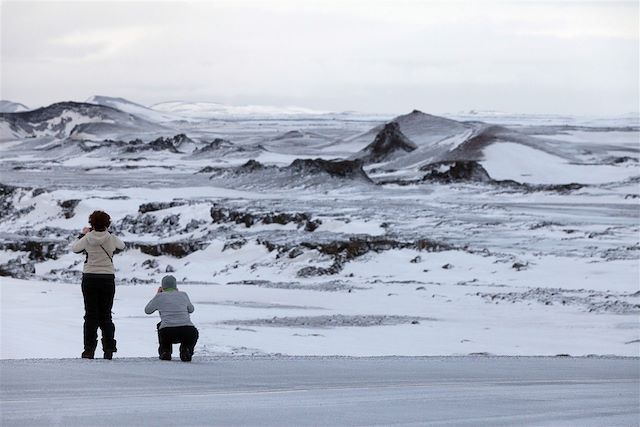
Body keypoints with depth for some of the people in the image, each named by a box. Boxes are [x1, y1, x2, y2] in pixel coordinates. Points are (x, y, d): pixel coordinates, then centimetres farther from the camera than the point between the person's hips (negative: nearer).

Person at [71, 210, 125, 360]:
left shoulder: (87, 238, -8)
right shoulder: (111, 238, -4)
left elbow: (74, 248, 9)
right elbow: (122, 245, 17)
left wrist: (83, 234, 21)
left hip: (90, 278, -1)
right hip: (108, 278, 1)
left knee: (91, 315, 3)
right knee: (105, 315, 8)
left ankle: (89, 349, -2)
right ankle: (109, 349, 3)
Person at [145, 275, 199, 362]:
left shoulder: (160, 296, 11)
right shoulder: (183, 295, 17)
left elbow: (147, 311, 28)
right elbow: (191, 309, 37)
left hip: (167, 334, 0)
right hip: (187, 333, 0)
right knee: (193, 332, 38)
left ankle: (165, 351, 21)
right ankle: (186, 350, 10)